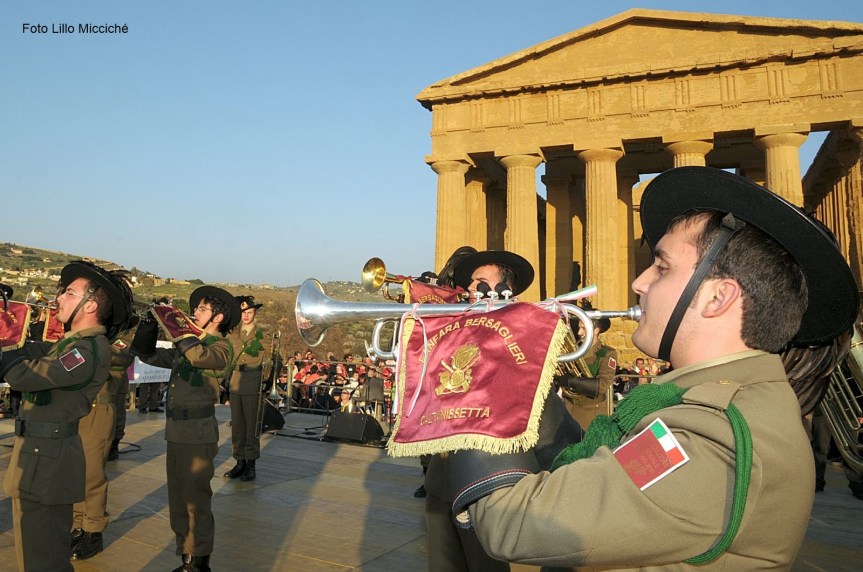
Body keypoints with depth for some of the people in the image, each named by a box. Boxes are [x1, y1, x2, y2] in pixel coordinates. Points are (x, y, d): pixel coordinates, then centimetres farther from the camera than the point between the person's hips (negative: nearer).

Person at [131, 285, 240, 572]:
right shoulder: (185, 347, 14)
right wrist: (150, 323, 6)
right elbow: (147, 354, 20)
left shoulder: (221, 348, -8)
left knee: (196, 502, 1)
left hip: (198, 435, -8)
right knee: (178, 501, 16)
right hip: (175, 432, 8)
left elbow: (198, 355, -30)